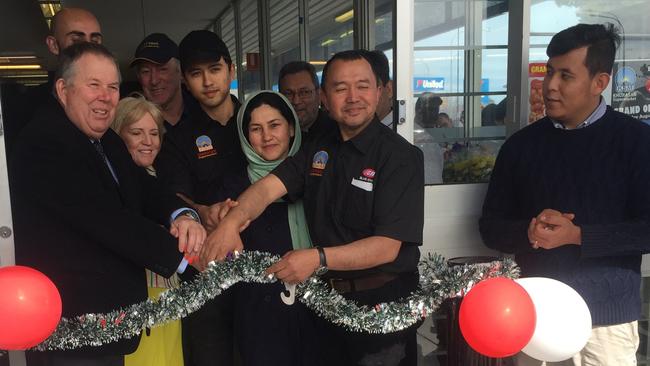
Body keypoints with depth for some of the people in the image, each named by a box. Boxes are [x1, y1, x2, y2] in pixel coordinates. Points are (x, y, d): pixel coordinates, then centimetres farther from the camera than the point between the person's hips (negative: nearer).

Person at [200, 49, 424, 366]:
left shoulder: (400, 155, -15)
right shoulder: (317, 150, 5)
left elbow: (387, 247, -21)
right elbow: (267, 187, -8)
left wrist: (318, 258, -32)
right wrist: (232, 222, -27)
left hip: (383, 304, -5)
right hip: (328, 298, 6)